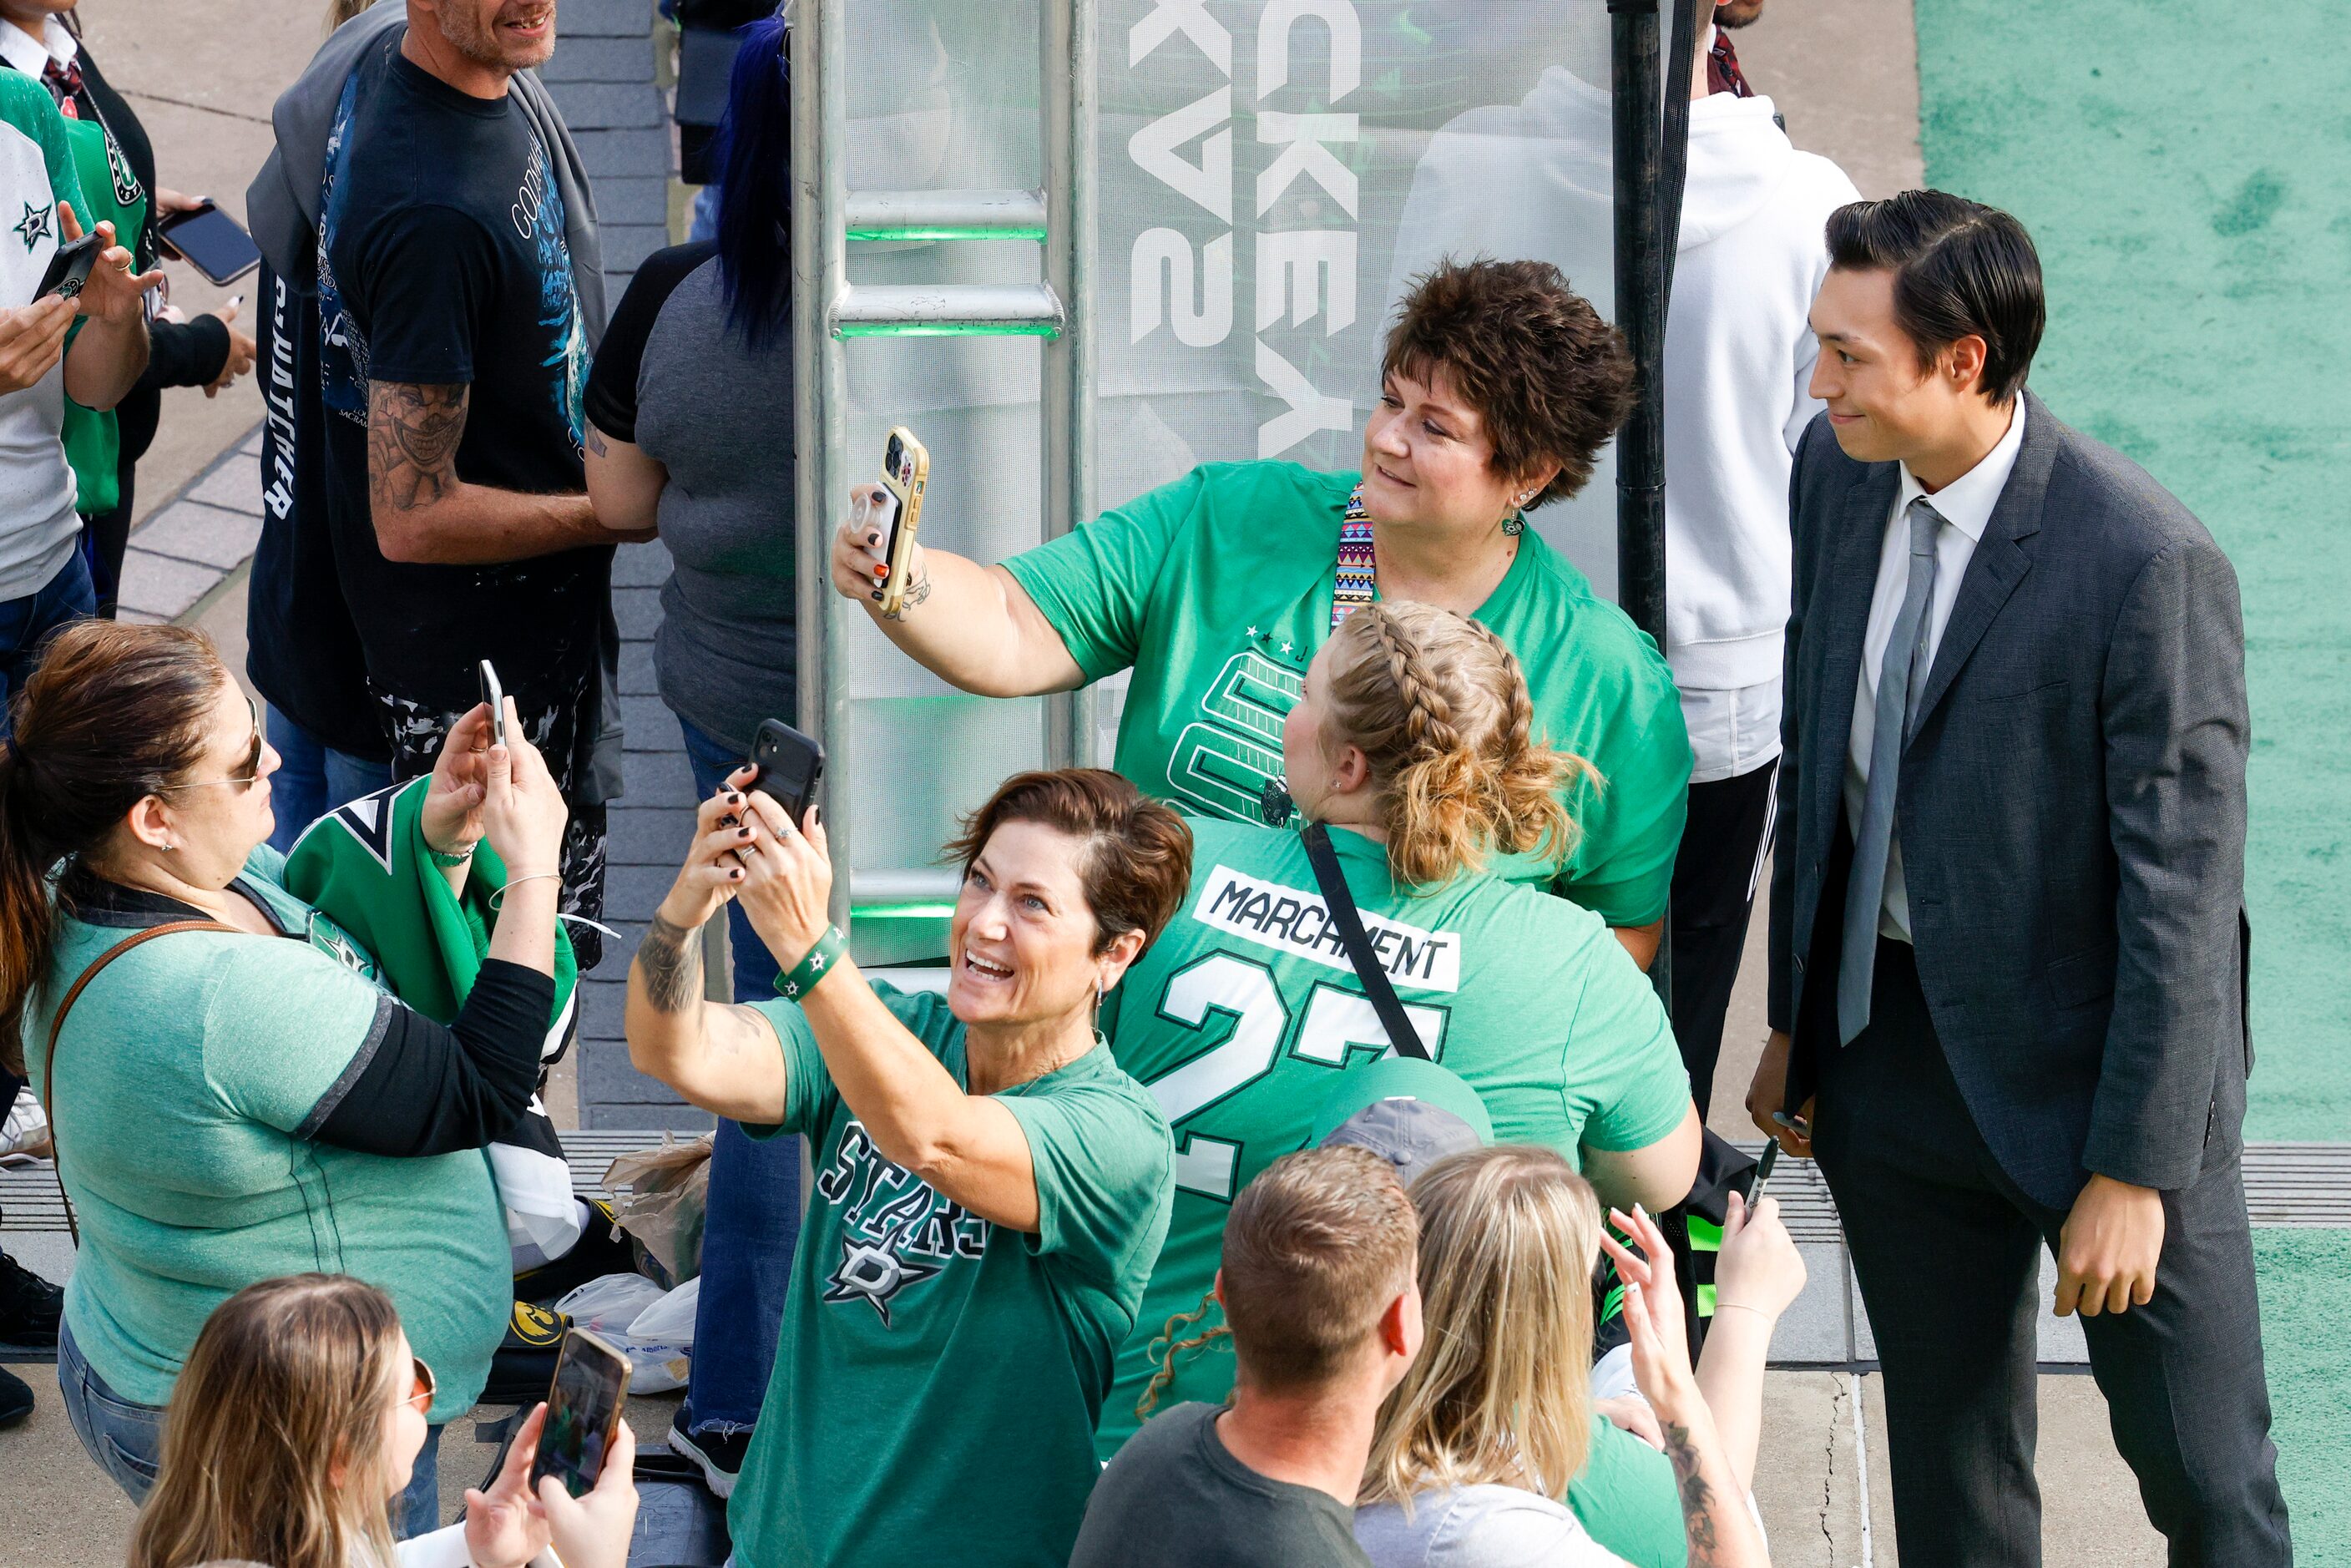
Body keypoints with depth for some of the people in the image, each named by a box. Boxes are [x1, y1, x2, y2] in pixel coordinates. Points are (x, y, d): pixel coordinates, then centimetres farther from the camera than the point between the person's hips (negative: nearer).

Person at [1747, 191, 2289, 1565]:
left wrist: (2135, 1167, -18)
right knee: (1948, 1458, 19)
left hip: (2090, 1063, -6)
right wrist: (1796, 1016, 13)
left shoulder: (2149, 564, -24)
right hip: (1889, 1049, 6)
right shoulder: (1840, 473, -3)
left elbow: (2184, 885, -20)